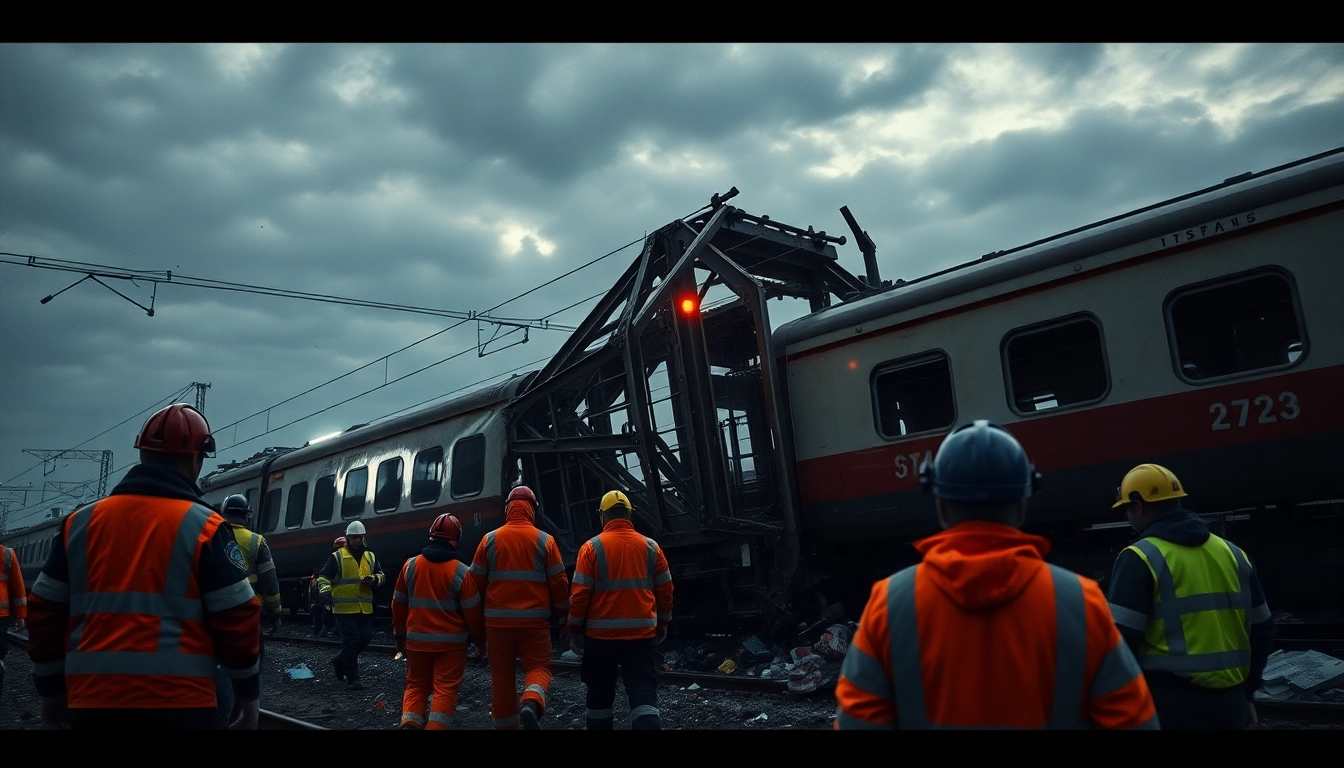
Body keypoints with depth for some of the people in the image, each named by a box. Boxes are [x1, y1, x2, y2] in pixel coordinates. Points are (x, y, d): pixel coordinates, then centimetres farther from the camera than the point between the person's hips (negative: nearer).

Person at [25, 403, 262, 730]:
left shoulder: (81, 522, 6)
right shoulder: (203, 526, -8)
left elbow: (45, 611, 10)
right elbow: (237, 618, -8)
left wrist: (51, 687, 21)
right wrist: (247, 690, 3)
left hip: (92, 697, 4)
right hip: (176, 701, -4)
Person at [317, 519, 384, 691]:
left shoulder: (370, 557, 13)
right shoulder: (337, 557, -2)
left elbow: (381, 575, 19)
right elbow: (323, 578, -2)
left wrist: (374, 580, -4)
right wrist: (325, 592, -19)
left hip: (365, 609, 5)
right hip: (344, 608, -5)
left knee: (365, 638, 7)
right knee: (351, 640, -8)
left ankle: (340, 660, 32)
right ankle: (352, 679, 1)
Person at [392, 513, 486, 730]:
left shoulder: (411, 565, -1)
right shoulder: (461, 572, -12)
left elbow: (398, 604, 9)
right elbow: (473, 613, -8)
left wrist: (400, 634, 22)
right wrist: (481, 639, 8)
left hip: (416, 640, 3)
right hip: (451, 641, -3)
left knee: (416, 686, 17)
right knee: (445, 690, 3)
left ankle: (409, 723, -2)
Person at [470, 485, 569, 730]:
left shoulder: (490, 539, 1)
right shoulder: (545, 540, -3)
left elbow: (476, 582, 5)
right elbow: (559, 583, -2)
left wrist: (479, 615, 22)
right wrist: (562, 612, 14)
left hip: (497, 620, 2)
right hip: (534, 619, -2)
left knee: (502, 675, 13)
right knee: (539, 667, 10)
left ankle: (506, 724, 18)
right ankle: (532, 703, -18)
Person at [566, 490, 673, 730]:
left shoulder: (592, 547, -6)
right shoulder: (650, 546, 3)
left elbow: (580, 594, -8)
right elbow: (665, 590, 6)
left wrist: (575, 630, 2)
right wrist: (662, 624, 18)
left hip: (601, 633, -1)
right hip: (641, 633, 1)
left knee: (600, 692, 15)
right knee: (643, 690, 0)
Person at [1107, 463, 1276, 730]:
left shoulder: (1141, 558, -11)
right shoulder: (1232, 553, 10)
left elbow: (1121, 640, -16)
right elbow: (1261, 631, 16)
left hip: (1170, 703, -6)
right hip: (1229, 703, 6)